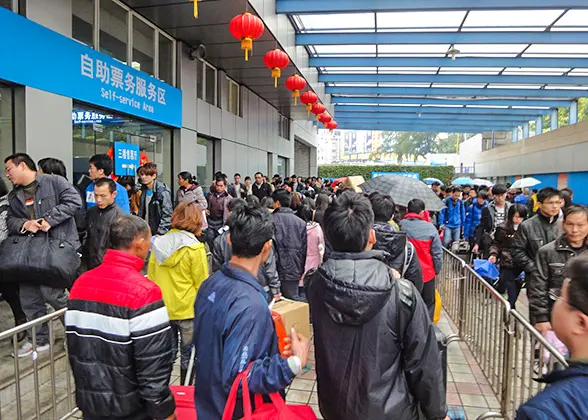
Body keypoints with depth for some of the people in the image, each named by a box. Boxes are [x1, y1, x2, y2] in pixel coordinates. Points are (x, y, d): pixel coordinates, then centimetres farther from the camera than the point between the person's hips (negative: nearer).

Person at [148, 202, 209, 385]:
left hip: (162, 309, 5)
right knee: (188, 355, 13)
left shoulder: (159, 243, -1)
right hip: (188, 310, -4)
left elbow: (151, 277, 5)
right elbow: (201, 284, -12)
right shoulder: (195, 248, -16)